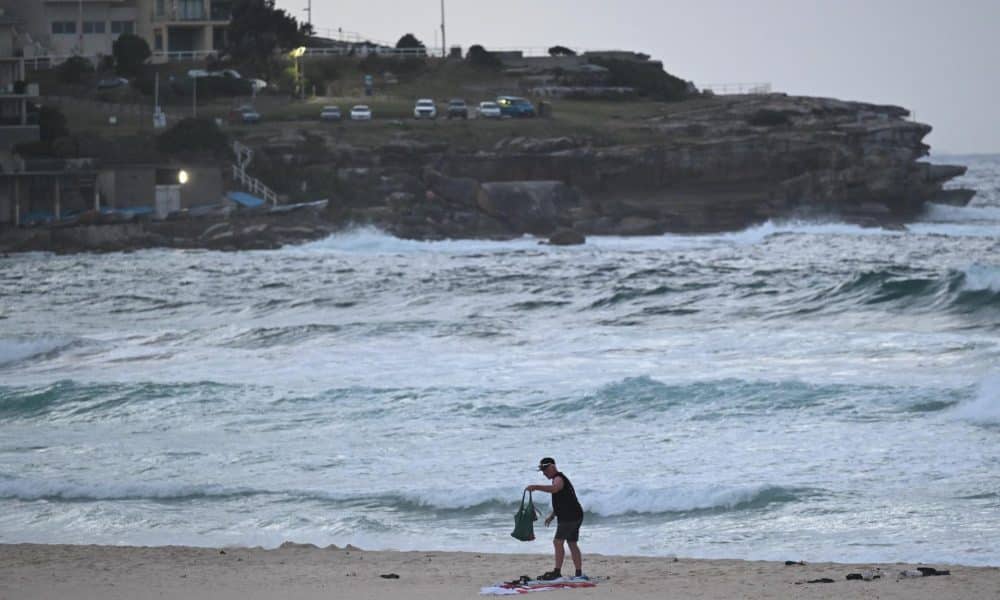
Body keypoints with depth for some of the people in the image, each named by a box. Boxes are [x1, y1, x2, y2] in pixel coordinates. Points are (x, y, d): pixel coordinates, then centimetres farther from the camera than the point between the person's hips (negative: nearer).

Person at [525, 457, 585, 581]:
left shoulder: (559, 479, -12)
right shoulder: (559, 479, 23)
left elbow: (554, 488, -37)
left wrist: (536, 487, -43)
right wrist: (551, 515, 23)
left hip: (569, 516, -11)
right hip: (574, 516, 11)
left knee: (558, 541, -13)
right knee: (572, 544, 13)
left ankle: (557, 572, -16)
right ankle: (579, 573, 14)